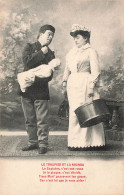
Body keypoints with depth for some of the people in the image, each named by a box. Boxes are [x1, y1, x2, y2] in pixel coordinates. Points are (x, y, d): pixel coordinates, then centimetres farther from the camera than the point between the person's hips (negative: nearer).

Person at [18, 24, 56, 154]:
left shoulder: (50, 54, 11)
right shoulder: (29, 47, 8)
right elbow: (27, 61, -13)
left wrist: (35, 80, -16)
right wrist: (41, 53, -8)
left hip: (41, 90, 0)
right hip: (26, 89, 0)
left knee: (42, 119, -4)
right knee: (29, 119, 7)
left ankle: (43, 144, 5)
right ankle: (33, 142, 18)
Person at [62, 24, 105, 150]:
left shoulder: (91, 52, -1)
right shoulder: (71, 52, 17)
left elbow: (95, 72, -7)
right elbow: (67, 69, 20)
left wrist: (92, 86, -15)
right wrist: (64, 83, 12)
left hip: (85, 84, -6)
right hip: (73, 85, 6)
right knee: (74, 112, 4)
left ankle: (87, 142, 5)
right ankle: (75, 142, 12)